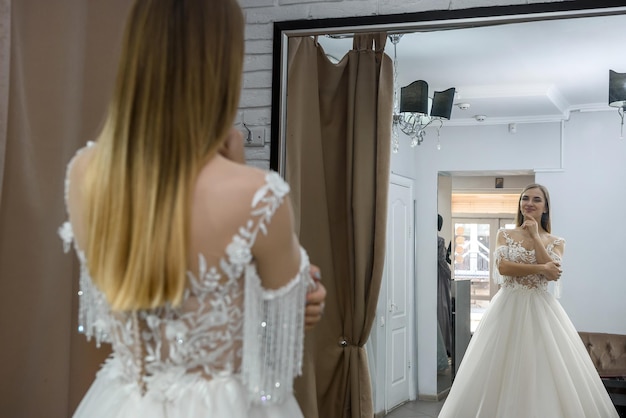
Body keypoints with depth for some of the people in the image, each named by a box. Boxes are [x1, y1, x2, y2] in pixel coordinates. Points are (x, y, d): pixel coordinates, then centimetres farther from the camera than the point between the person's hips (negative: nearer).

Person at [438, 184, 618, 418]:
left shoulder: (556, 242, 8)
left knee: (547, 369, -3)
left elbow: (553, 273, -10)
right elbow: (502, 267, -10)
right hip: (509, 307, -1)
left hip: (541, 309, 1)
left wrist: (535, 236, -8)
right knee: (505, 370, 0)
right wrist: (541, 268, -12)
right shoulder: (505, 235, 6)